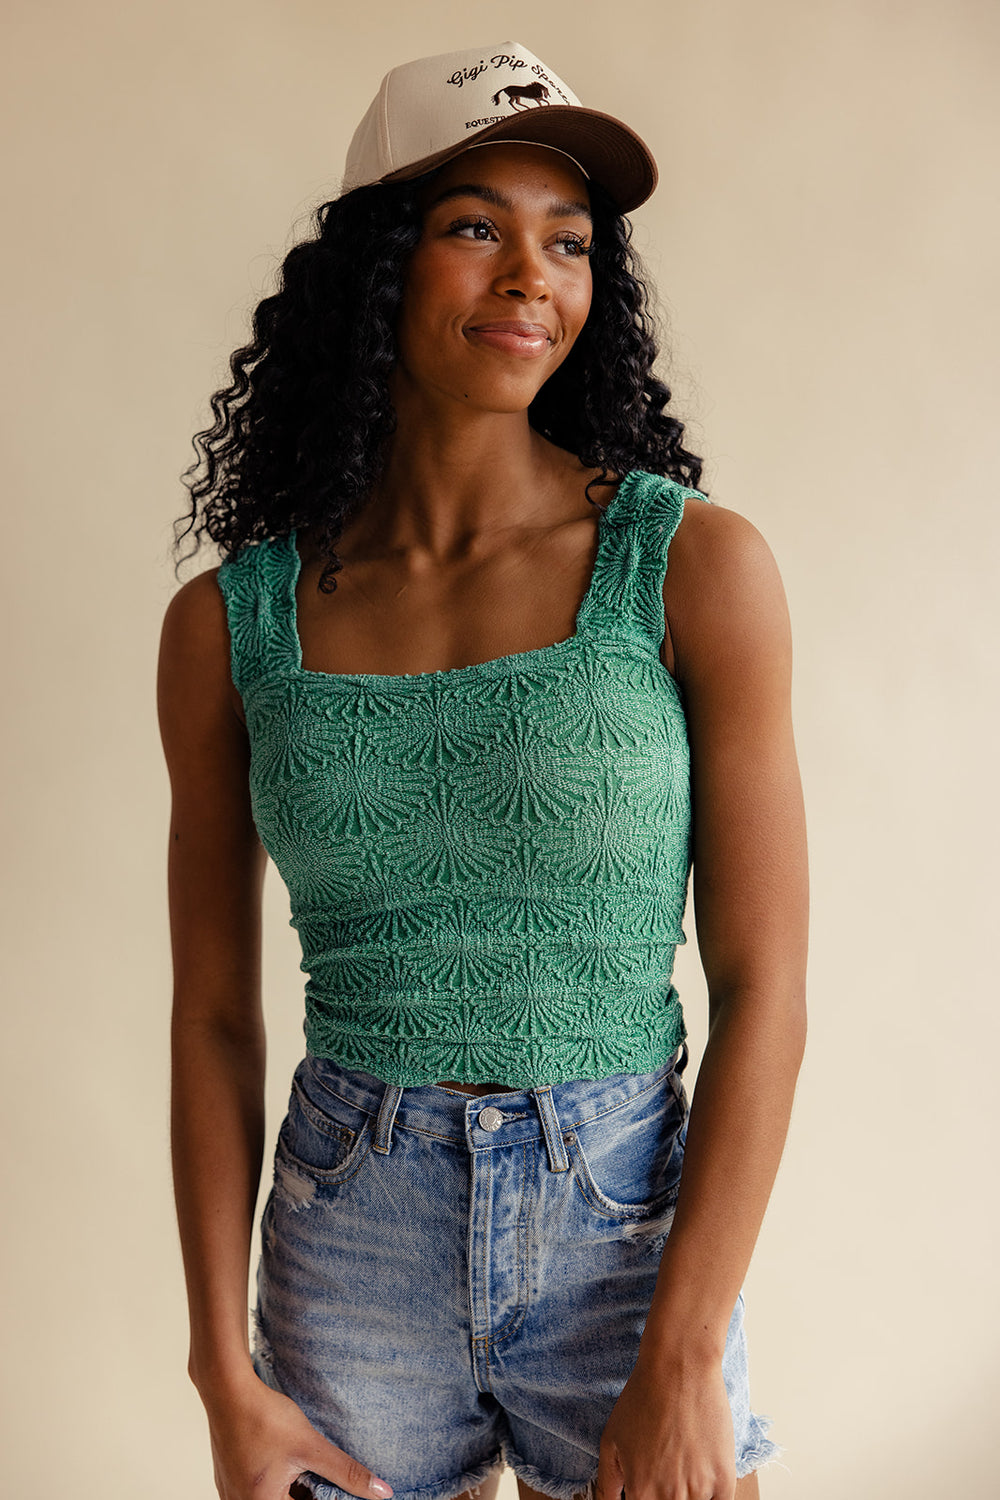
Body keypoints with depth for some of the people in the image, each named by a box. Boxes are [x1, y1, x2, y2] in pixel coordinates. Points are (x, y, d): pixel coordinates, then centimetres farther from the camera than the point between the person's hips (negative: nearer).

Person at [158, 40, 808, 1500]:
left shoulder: (694, 565, -8)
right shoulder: (230, 624, -3)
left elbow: (763, 994, -8)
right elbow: (214, 1018, 2)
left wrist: (684, 1371, -12)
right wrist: (226, 1378, -1)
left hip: (630, 1223, -1)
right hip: (351, 1242, 2)